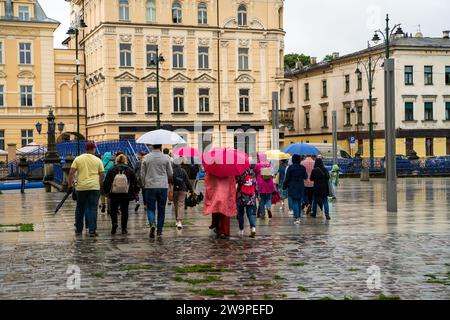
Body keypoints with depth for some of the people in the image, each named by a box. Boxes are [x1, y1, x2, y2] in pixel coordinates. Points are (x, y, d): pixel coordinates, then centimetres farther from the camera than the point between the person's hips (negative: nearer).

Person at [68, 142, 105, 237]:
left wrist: (70, 184, 6)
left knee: (80, 209, 13)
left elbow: (71, 173, -2)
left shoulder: (78, 159, 5)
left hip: (81, 187, 1)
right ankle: (92, 231, -6)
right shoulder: (97, 160, 4)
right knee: (93, 209, 0)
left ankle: (78, 230, 20)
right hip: (94, 187, -1)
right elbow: (102, 174, 3)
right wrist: (100, 184, 16)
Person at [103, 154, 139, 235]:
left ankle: (114, 223, -12)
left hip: (114, 195, 0)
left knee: (113, 210, 13)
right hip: (126, 195, 1)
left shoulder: (111, 170, 0)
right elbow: (135, 182, 4)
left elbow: (106, 182, 2)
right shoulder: (130, 170, 2)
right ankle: (124, 229, 8)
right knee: (124, 211, 10)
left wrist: (106, 192, 14)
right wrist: (135, 192, 14)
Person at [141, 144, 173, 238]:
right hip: (163, 186, 0)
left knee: (150, 208, 5)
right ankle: (159, 230, 12)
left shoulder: (146, 158, -1)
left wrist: (144, 185, 18)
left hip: (150, 186, 0)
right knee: (161, 209, 9)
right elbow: (170, 174, 6)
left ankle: (152, 224, -21)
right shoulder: (166, 158, -1)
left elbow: (142, 174, 3)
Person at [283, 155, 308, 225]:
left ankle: (297, 218, -14)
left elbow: (287, 179, -7)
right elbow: (305, 177, 12)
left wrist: (284, 186, 4)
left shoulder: (290, 168, -10)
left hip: (292, 187, -4)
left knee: (294, 203, -3)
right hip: (300, 187, 4)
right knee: (299, 202, 15)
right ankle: (299, 217, 22)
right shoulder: (302, 168, 0)